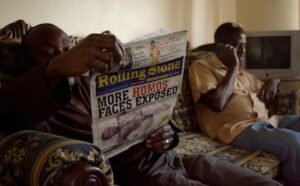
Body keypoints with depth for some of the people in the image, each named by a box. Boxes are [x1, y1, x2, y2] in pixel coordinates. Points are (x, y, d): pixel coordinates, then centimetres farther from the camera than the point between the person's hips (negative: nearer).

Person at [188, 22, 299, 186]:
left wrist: (273, 82, 12)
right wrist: (232, 68, -4)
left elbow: (264, 89, 37)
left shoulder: (241, 72, 25)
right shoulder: (201, 66, 1)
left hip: (267, 121, 9)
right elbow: (217, 104, -15)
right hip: (238, 128, -9)